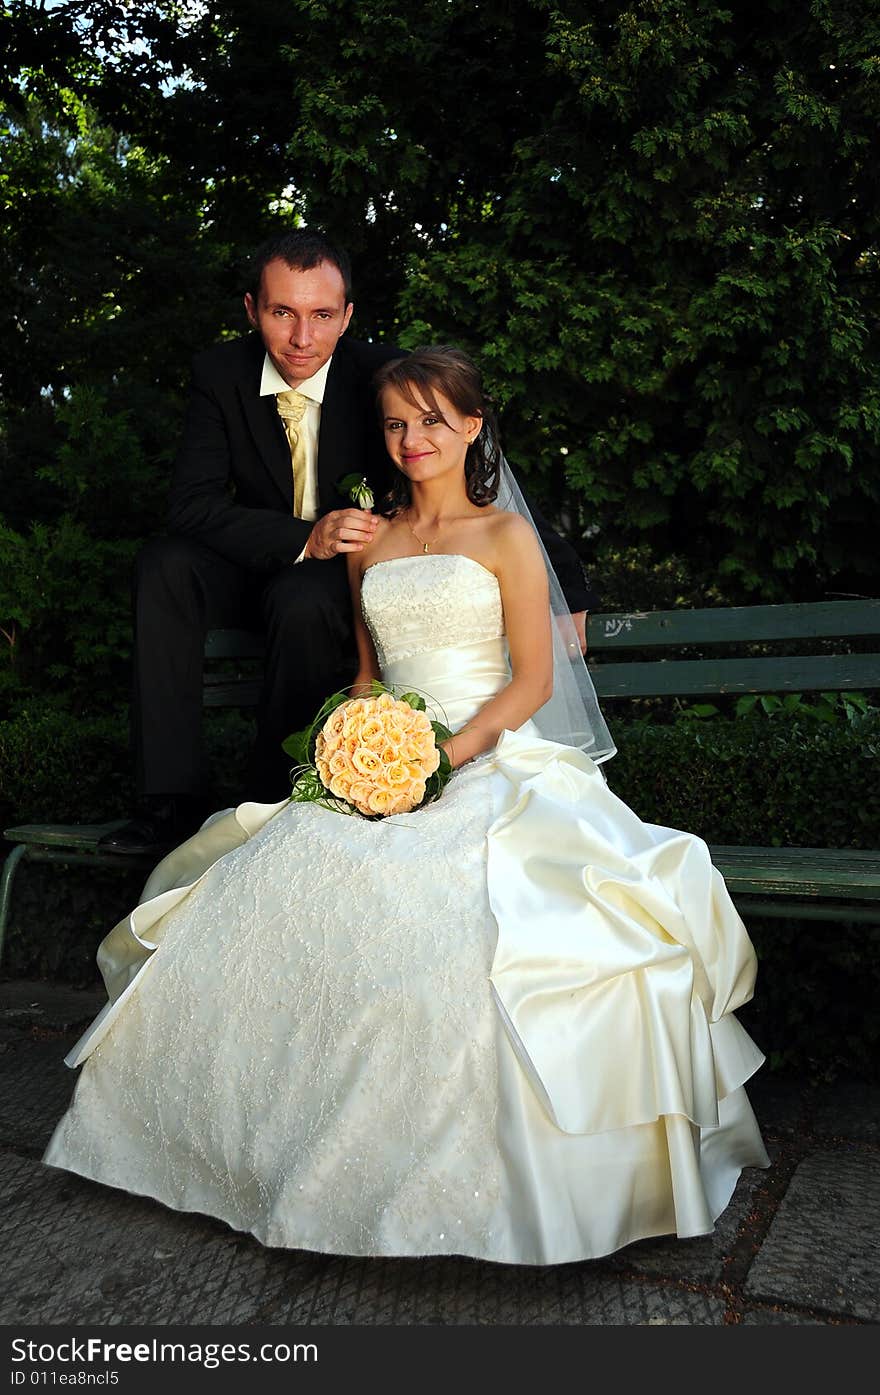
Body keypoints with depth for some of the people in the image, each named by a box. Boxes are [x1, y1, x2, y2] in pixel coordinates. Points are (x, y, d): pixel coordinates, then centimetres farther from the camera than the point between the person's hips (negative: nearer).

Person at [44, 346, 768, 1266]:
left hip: (492, 762, -4)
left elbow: (534, 680, -1)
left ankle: (469, 1164, -15)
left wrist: (447, 755, -15)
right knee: (269, 887, -23)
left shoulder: (506, 536, 6)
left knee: (450, 906, -35)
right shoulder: (369, 542, 19)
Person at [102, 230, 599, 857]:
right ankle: (171, 799, -22)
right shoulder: (220, 372, -10)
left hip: (350, 569, -3)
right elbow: (193, 503, -18)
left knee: (305, 602, -35)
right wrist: (305, 540, -34)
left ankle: (277, 801, -16)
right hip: (260, 563, 3)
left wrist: (570, 592, -20)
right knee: (166, 563, -24)